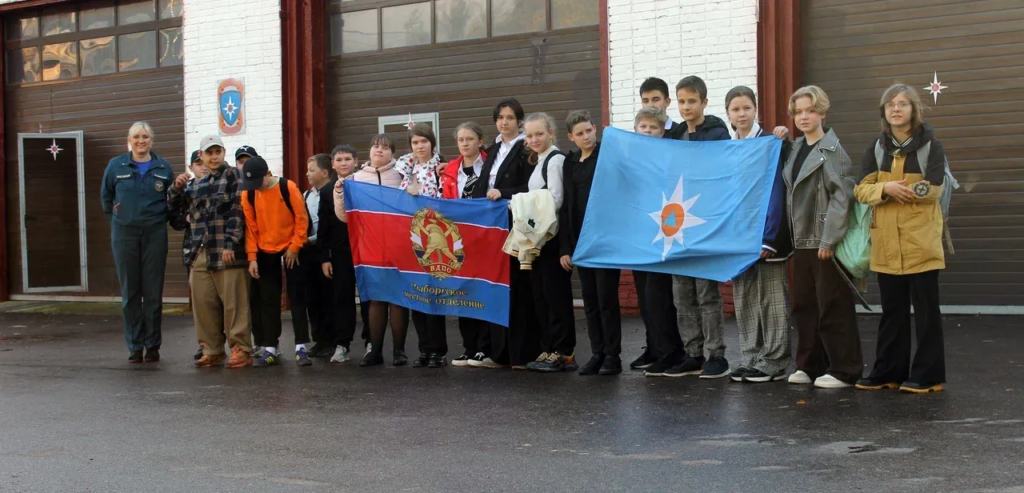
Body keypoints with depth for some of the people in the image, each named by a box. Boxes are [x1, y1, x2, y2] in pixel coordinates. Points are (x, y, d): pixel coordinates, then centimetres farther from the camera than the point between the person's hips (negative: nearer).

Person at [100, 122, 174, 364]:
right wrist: (116, 219, 13)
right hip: (124, 234, 0)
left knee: (153, 292, 1)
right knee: (129, 292, 2)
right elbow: (106, 196, 18)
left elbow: (172, 199, 17)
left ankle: (152, 345, 9)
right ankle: (135, 346, 9)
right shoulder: (116, 166, 5)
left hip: (155, 234, 0)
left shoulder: (163, 167, 6)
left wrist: (162, 219, 8)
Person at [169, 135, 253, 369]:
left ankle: (241, 349, 2)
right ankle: (212, 350, 15)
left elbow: (238, 211, -8)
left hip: (227, 252, -6)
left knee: (234, 303, -5)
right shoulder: (198, 185, 21)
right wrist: (177, 187, 4)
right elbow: (175, 205, 26)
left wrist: (229, 244, -16)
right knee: (203, 304, 6)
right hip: (200, 253, 7)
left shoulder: (233, 175, 1)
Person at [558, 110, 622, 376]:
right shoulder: (570, 163, 12)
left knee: (607, 299, -2)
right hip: (580, 239, 5)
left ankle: (612, 356, 5)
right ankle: (597, 354, 13)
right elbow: (566, 205, 11)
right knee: (590, 301, 7)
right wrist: (564, 247, 7)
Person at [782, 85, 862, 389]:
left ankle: (844, 370, 7)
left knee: (833, 307, -2)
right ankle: (810, 366, 21)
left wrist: (829, 239, -19)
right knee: (804, 305, 11)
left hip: (825, 241, -7)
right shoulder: (796, 149, 13)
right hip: (802, 239, 7)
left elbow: (842, 195, -15)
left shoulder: (832, 150, -9)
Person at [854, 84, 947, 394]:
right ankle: (888, 372, 17)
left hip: (921, 240, -4)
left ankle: (927, 375, 6)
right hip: (886, 242, 4)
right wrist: (886, 189, -18)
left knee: (925, 308, 0)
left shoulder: (930, 145, -2)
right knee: (892, 310, 10)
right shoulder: (876, 148, 10)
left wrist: (895, 189, -8)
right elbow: (862, 190, 1)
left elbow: (933, 189, -13)